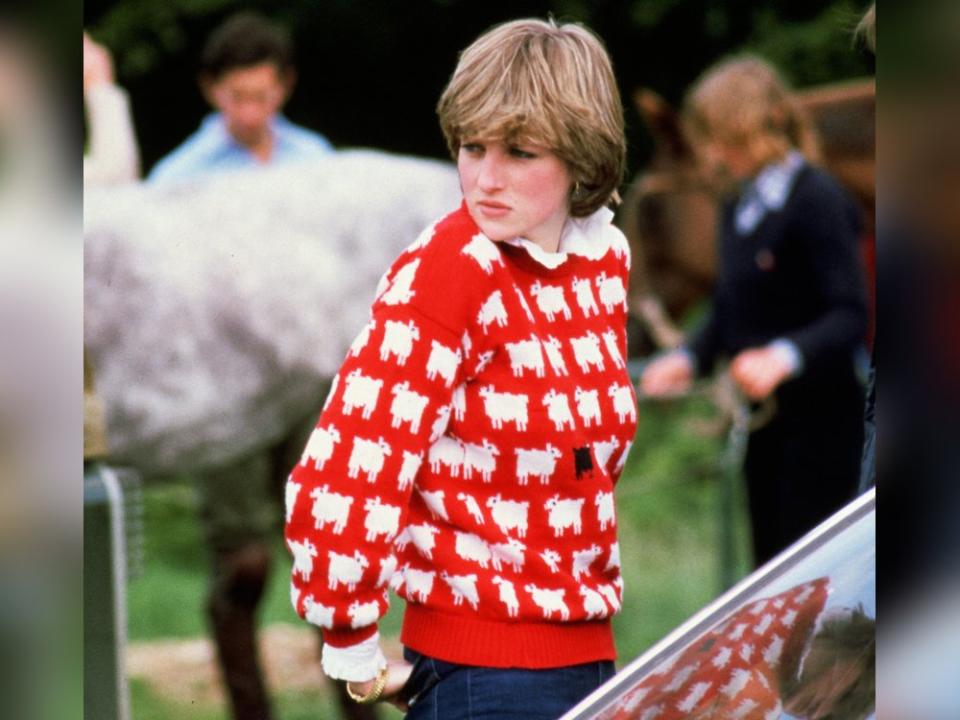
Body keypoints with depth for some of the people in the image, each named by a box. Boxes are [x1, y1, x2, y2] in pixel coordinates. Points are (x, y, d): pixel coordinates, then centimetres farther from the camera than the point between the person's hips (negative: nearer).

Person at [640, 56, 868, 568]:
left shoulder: (817, 200, -14)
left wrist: (784, 358, -35)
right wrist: (689, 359, 0)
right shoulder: (738, 208, 12)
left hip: (819, 424, -8)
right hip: (763, 423, 8)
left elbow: (851, 315, -20)